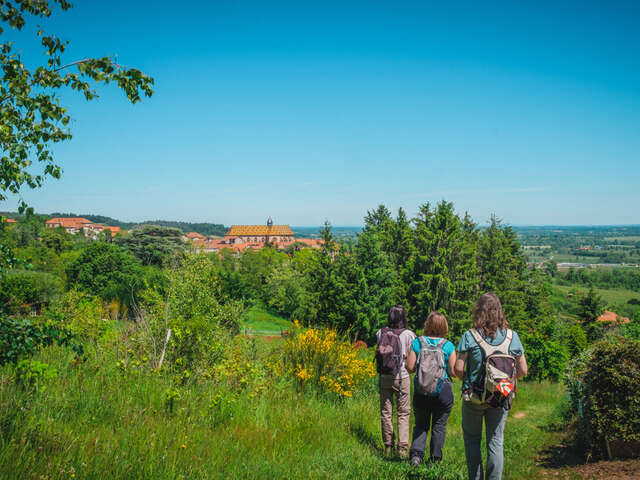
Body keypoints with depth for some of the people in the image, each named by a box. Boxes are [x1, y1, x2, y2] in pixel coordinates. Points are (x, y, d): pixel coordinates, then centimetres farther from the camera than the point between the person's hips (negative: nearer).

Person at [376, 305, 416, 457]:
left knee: (386, 412, 11)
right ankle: (403, 447, 2)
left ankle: (388, 446, 20)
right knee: (403, 413, 7)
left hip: (384, 377, 2)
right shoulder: (408, 334, -8)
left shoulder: (381, 333, -2)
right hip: (402, 377, -2)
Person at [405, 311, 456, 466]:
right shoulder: (448, 346, -7)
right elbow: (453, 372, -6)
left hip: (421, 391, 1)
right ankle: (436, 459, 21)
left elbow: (410, 367, -4)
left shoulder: (417, 343, -5)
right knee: (439, 426, 14)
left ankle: (416, 454, -1)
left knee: (421, 424, 15)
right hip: (443, 391, -1)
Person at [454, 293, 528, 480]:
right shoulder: (512, 336, -3)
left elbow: (458, 369, -13)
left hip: (474, 396, -2)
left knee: (472, 440, 14)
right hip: (501, 399, 2)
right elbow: (523, 370, 1)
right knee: (495, 442, 12)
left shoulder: (469, 336, -12)